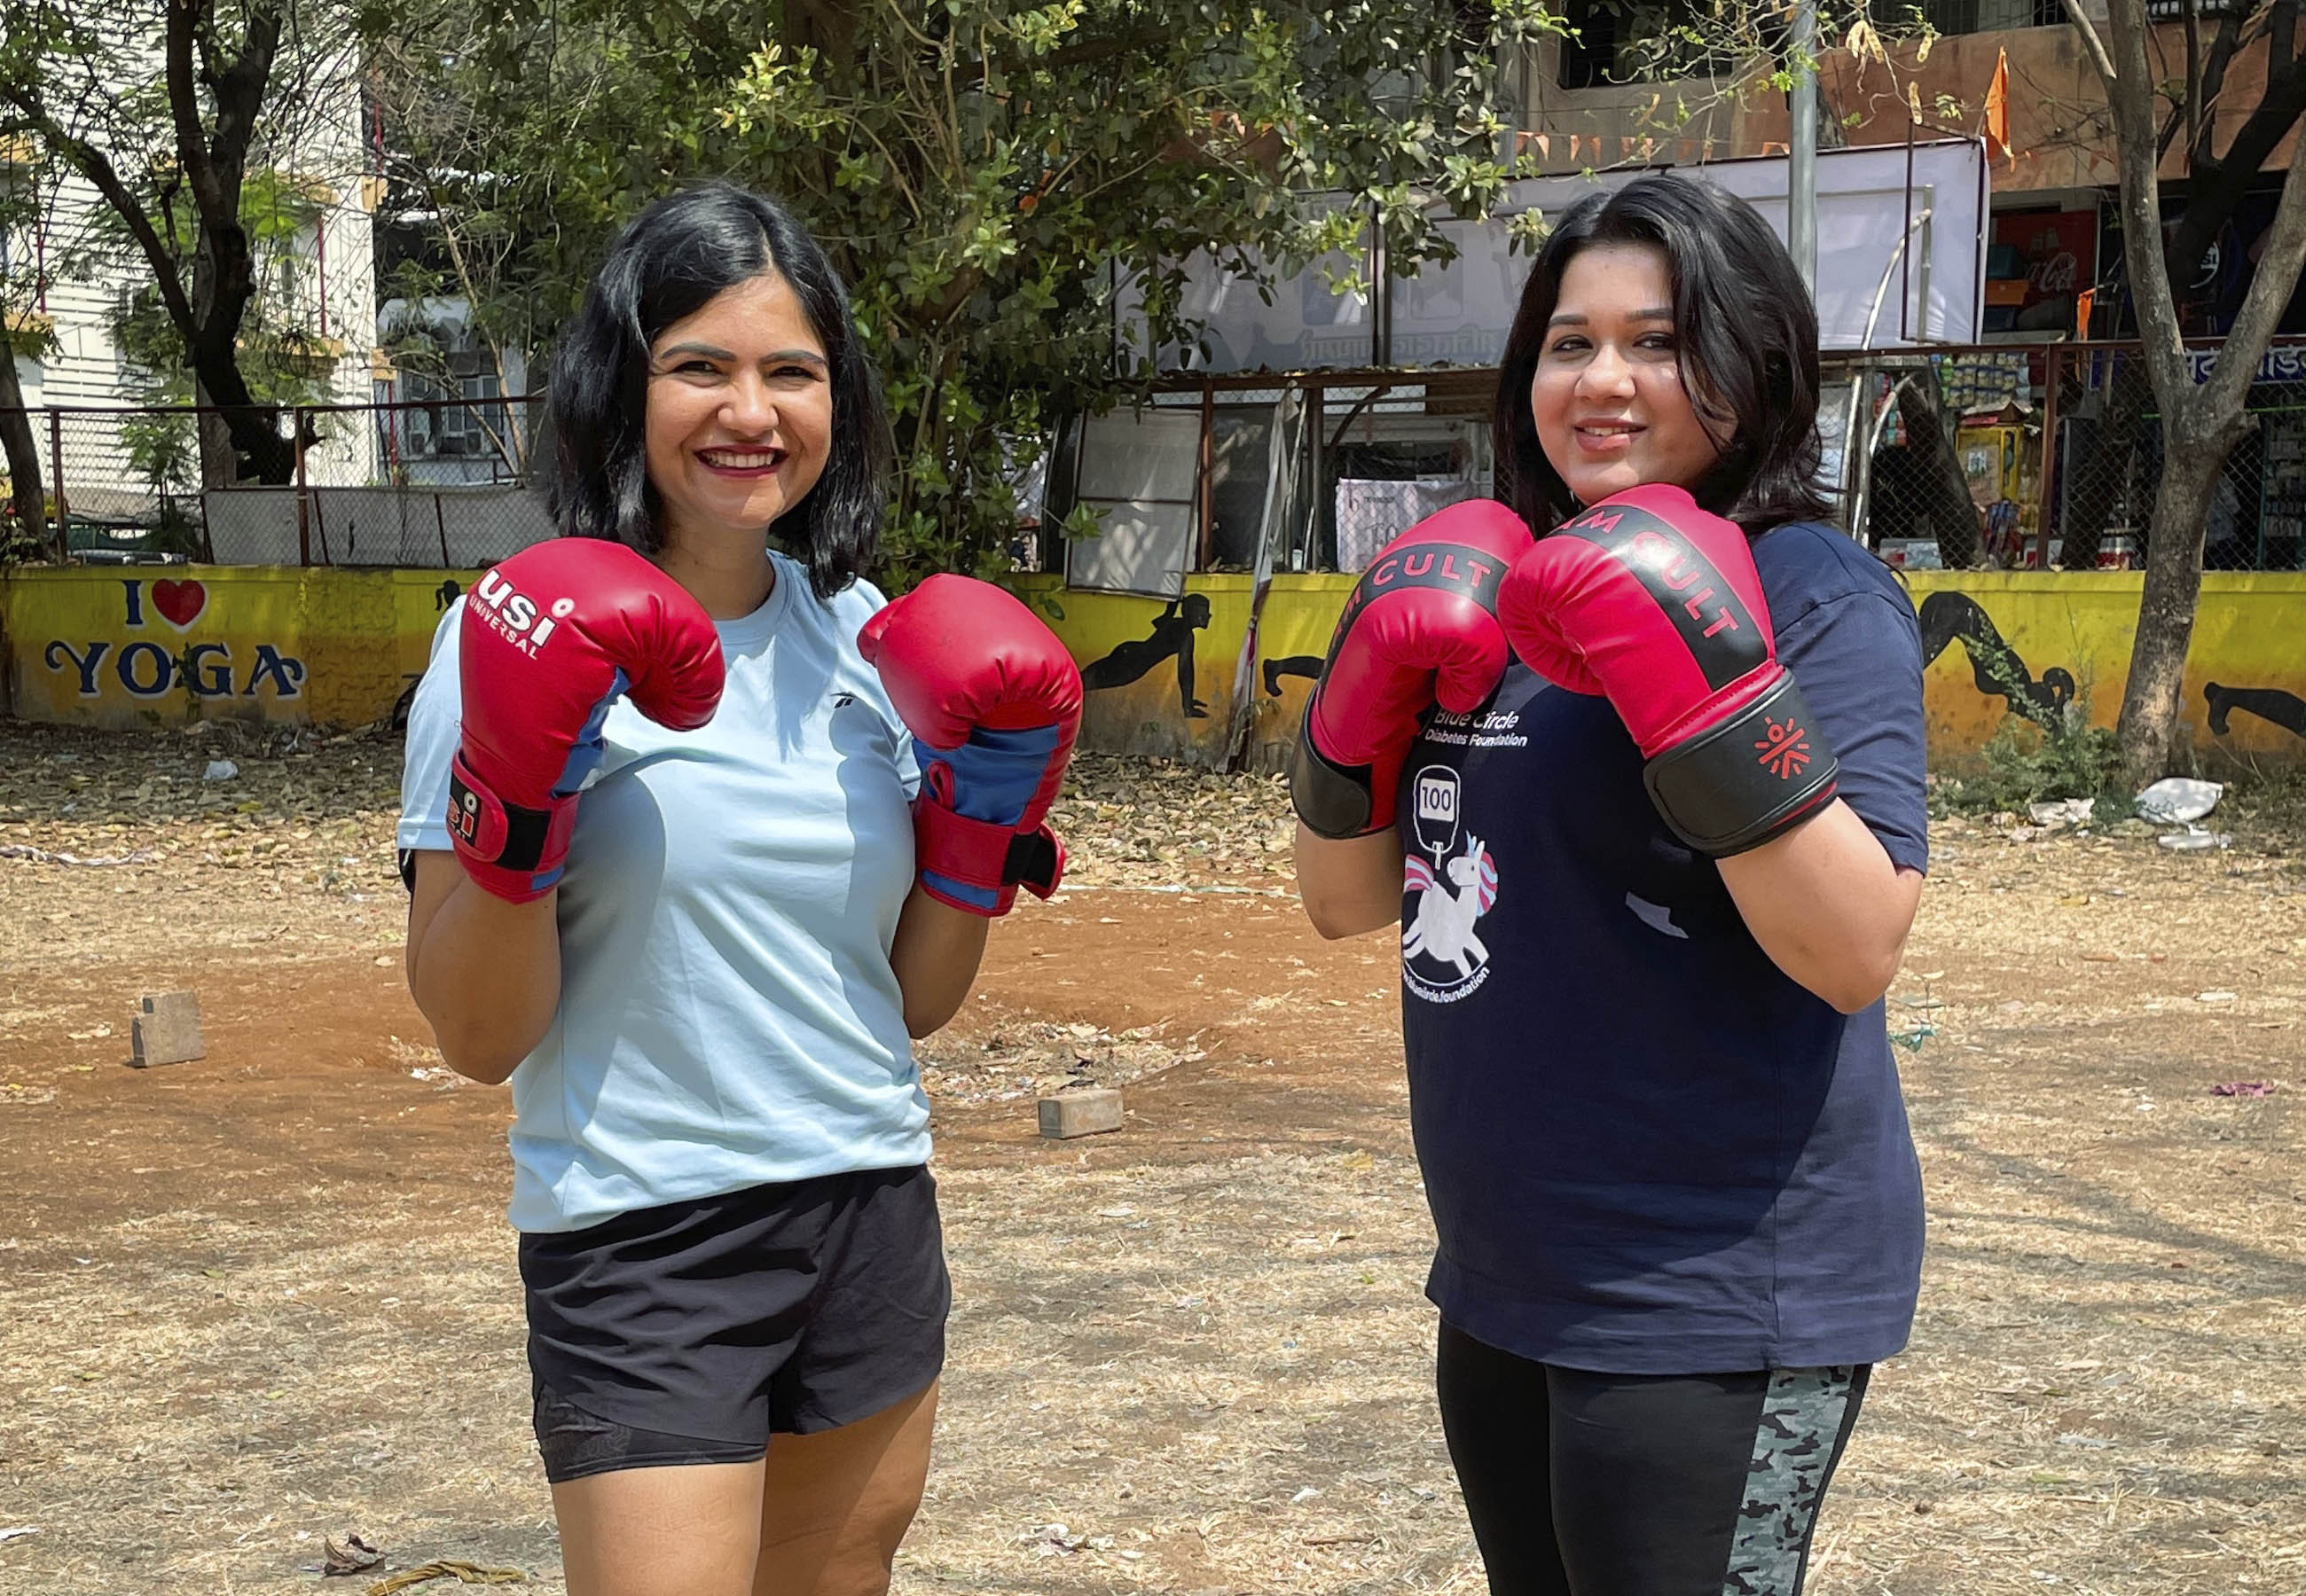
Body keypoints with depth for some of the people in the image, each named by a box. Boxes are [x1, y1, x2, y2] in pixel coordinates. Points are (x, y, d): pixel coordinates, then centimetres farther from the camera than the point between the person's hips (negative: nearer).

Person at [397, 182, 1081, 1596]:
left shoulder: (867, 637, 6)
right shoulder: (533, 643, -8)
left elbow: (915, 1000, 10)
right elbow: (479, 1038, -10)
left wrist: (987, 817, -3)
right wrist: (514, 819, -23)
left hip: (874, 1215, 5)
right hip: (641, 1251, -5)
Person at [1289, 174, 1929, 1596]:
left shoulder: (1813, 593, -11)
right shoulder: (1502, 603, 10)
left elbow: (1857, 956, -21)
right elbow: (1347, 901, 9)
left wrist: (1707, 691, -29)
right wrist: (1366, 693, -7)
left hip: (1710, 1310, -7)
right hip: (1507, 1288, 7)